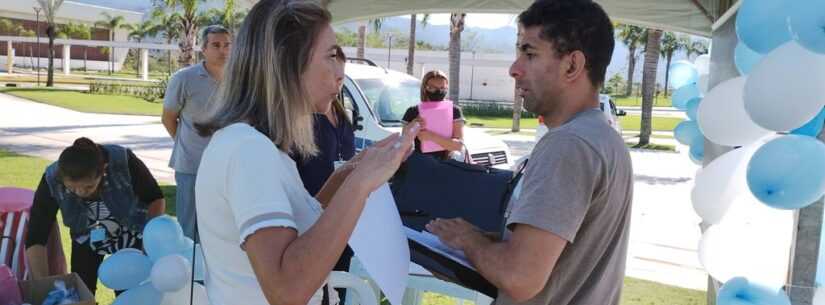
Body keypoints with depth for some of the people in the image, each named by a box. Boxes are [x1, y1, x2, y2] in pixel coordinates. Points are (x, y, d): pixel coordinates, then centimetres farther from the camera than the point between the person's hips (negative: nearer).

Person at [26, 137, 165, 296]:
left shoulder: (124, 162, -35)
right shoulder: (51, 181, -30)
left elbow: (156, 199, -18)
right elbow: (35, 240, -24)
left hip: (132, 235, -1)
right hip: (87, 240, 2)